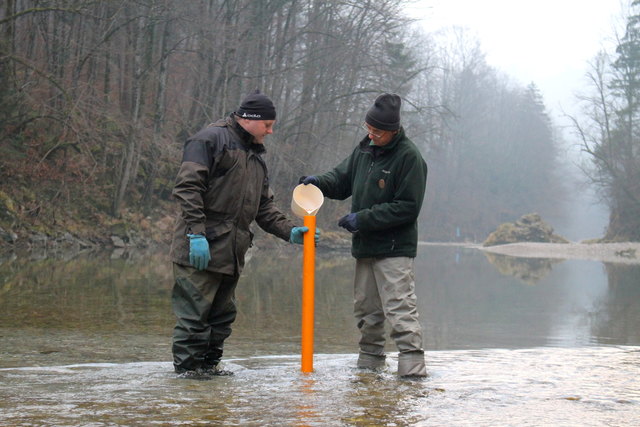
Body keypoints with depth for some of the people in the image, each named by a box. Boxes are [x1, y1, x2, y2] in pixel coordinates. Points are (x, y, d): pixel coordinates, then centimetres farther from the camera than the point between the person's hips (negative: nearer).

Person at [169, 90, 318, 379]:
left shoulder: (255, 155, 24)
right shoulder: (211, 139, -5)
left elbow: (264, 207, 24)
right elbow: (187, 187, -14)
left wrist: (289, 231, 9)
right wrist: (197, 233, -22)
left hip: (232, 251, 9)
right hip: (201, 248, -9)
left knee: (223, 312, 12)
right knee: (195, 309, -6)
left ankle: (209, 363, 21)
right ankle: (186, 364, 2)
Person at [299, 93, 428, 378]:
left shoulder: (409, 157, -13)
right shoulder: (365, 148, 10)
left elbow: (408, 208, -16)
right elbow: (343, 179, 23)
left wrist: (363, 219, -17)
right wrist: (320, 182, 1)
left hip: (394, 249, -8)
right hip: (365, 247, 8)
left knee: (399, 307, -14)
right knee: (365, 307, 15)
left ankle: (412, 364, -15)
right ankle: (370, 360, 26)